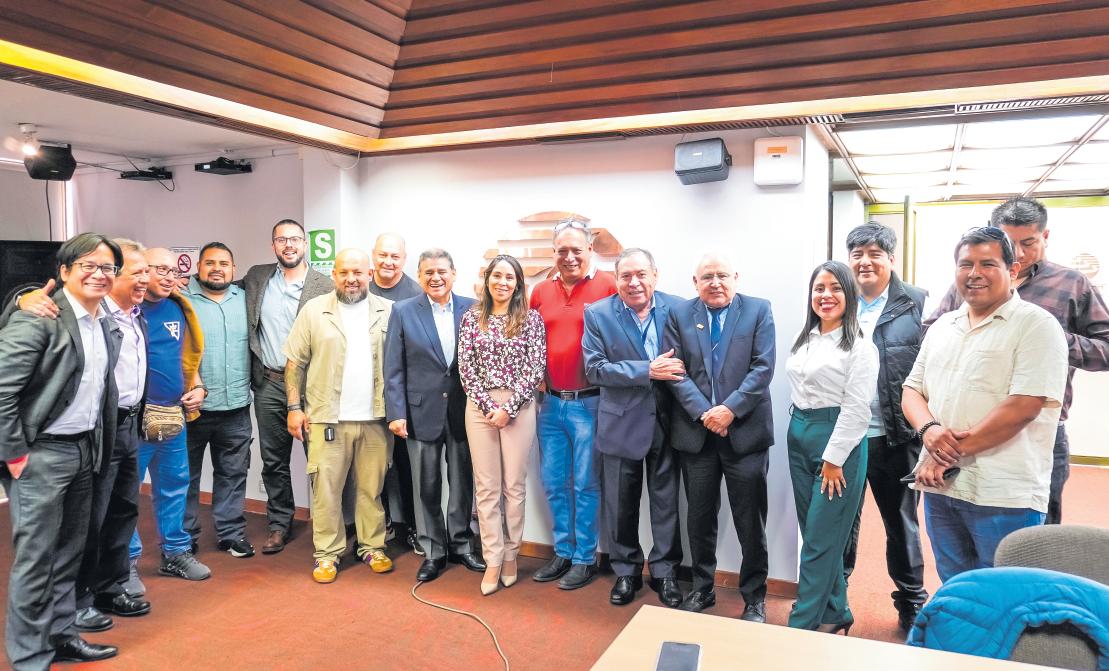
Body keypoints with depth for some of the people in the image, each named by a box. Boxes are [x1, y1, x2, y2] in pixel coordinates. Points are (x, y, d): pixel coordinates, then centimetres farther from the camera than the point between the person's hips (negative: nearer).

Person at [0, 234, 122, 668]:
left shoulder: (108, 328, 9)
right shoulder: (39, 317, -14)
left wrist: (100, 446, 12)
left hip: (86, 450, 7)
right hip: (42, 453, -7)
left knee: (69, 553, 16)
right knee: (36, 557, 3)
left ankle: (61, 636, 30)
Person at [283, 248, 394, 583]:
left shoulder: (387, 312, 5)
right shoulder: (314, 310, 2)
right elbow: (295, 363, 3)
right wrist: (295, 407, -3)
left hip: (374, 418, 1)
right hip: (327, 418, -1)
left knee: (372, 487, 9)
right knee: (326, 488, 4)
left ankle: (372, 547, 24)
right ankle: (327, 553, 17)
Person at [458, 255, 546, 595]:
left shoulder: (531, 319, 0)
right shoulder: (471, 317, 4)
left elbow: (535, 369, -5)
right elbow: (465, 366, 0)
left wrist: (508, 408, -11)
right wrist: (487, 405, -9)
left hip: (519, 407, -1)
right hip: (480, 406, 1)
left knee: (514, 485, 7)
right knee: (486, 487, 5)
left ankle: (510, 555, 23)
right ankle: (493, 560, 14)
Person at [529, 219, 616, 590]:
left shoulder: (608, 286, -8)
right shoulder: (541, 291, 8)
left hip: (589, 403, -5)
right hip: (550, 403, 5)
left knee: (585, 485, 6)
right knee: (554, 483, 14)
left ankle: (585, 559, 21)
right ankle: (562, 553, 29)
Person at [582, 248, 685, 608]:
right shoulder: (597, 314, -6)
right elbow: (595, 368, -13)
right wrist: (647, 371, -21)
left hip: (665, 420, 1)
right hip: (621, 423, 0)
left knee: (666, 500, 12)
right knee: (621, 504, 12)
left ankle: (665, 570, 30)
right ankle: (625, 571, 31)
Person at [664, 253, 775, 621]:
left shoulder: (759, 310, 1)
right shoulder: (679, 315, 5)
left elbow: (763, 367, -6)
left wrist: (731, 408, -16)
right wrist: (704, 413, -13)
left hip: (745, 430, -1)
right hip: (696, 432, 2)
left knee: (751, 520, 7)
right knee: (699, 517, 13)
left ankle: (754, 597, 23)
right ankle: (701, 589, 30)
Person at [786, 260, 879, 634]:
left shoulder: (859, 346, -8)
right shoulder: (804, 341, 12)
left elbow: (856, 409, -13)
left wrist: (833, 459, -14)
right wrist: (799, 432, 11)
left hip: (838, 441, -7)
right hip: (799, 438, 7)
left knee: (821, 540, -2)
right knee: (812, 532, 12)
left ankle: (802, 625, 6)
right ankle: (835, 613, 27)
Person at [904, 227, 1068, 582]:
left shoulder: (1037, 325, -7)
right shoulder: (942, 326, 13)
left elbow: (1023, 407, -17)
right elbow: (912, 389, 13)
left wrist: (952, 454, -15)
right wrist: (929, 428, -10)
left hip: (1004, 497, -6)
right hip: (940, 487, 6)